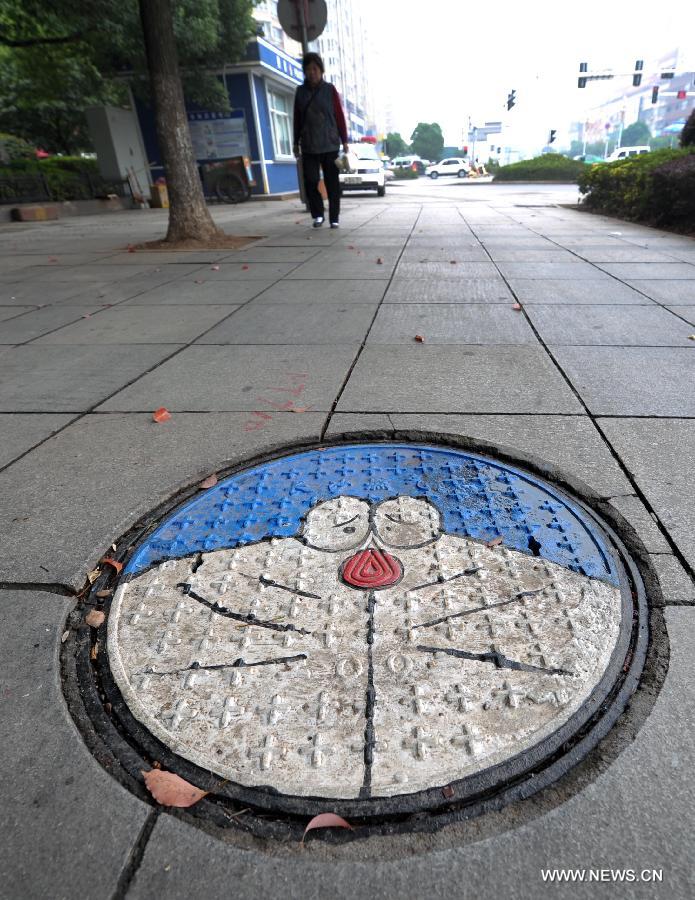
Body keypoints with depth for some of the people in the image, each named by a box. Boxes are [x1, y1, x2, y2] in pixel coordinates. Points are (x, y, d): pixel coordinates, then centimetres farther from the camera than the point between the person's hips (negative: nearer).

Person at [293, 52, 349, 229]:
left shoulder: (330, 90, 3)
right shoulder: (300, 91, 9)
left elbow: (340, 116, 2)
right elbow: (297, 119, 12)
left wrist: (344, 141, -1)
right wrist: (296, 143, 11)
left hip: (330, 144, -1)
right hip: (309, 146, 2)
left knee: (332, 182, -1)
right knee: (310, 181, -7)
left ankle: (334, 218, 7)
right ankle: (317, 215, 8)